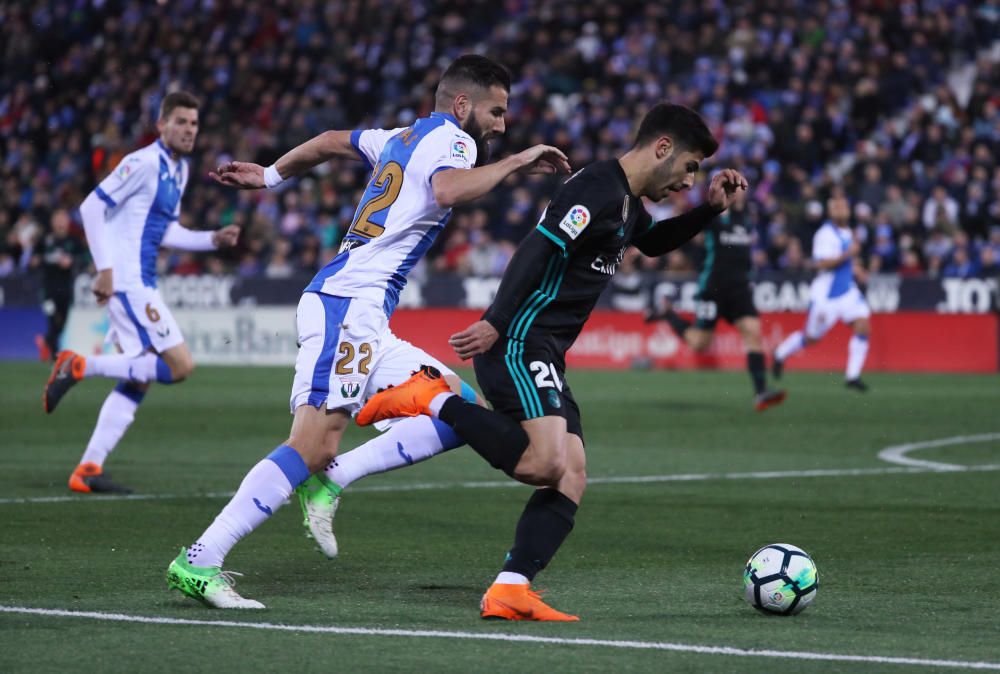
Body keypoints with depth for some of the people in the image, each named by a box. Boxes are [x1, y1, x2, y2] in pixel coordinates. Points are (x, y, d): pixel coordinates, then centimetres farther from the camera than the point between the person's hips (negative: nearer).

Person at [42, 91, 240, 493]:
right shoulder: (144, 163, -12)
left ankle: (88, 470, 7)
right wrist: (105, 268, -20)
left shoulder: (179, 170, 17)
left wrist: (213, 239, 12)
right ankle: (80, 366, -8)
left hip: (140, 283, 10)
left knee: (138, 381, 7)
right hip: (126, 281, -10)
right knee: (180, 366, -13)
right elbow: (92, 207, -15)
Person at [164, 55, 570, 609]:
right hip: (349, 303, -10)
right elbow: (448, 191, -26)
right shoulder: (451, 139, -3)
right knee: (314, 446, -20)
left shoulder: (405, 138, 24)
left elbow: (332, 142, 39)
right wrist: (514, 163, -15)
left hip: (365, 318, 10)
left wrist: (271, 175, 52)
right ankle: (199, 561, -22)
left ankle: (331, 481, -4)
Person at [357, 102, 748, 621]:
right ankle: (432, 400, -10)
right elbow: (539, 249, -21)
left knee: (572, 476, 1)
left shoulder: (627, 202, 20)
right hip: (519, 345, -10)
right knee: (545, 463, -26)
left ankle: (510, 591, -6)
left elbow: (653, 243, 41)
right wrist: (497, 324, -28)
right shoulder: (599, 189, -12)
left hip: (543, 356, 10)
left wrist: (711, 209, 26)